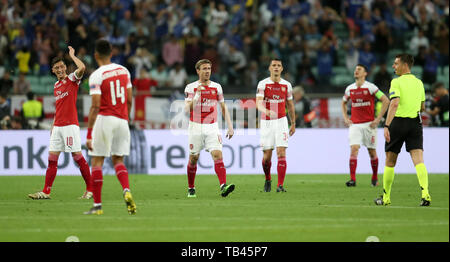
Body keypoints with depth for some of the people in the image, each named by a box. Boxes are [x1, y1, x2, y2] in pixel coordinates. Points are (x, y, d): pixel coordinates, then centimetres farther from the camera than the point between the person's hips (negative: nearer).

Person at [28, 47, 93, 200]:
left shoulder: (72, 79, -3)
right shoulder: (56, 85, 19)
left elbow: (82, 68, -24)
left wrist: (72, 55, -10)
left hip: (70, 125, -7)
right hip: (57, 127, 7)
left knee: (78, 157, -7)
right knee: (52, 159, 4)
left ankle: (90, 189, 1)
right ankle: (46, 192, 5)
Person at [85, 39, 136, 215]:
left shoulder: (96, 76, -9)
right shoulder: (123, 71, 8)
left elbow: (95, 107, -14)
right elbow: (129, 100, 12)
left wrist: (89, 134, -13)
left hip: (105, 119, -5)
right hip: (122, 120, 5)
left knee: (97, 161, 3)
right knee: (118, 160, 14)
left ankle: (97, 205, 3)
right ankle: (127, 191, -12)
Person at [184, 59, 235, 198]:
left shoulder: (216, 87, 6)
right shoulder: (191, 87, -2)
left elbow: (223, 107, 13)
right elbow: (187, 108, -12)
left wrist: (230, 127, 7)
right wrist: (196, 95, -28)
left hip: (212, 127, 1)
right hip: (195, 128, -1)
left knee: (218, 155, -16)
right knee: (193, 159, 7)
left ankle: (223, 186, -28)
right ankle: (191, 189, 24)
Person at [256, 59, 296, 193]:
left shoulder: (286, 85, 5)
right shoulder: (263, 84, -5)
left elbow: (290, 105, 16)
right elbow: (258, 103, -18)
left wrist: (293, 124, 19)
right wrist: (267, 111, -38)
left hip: (281, 122, 1)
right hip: (266, 123, -1)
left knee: (281, 153, -12)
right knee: (267, 156, 2)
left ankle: (280, 185, -11)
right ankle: (268, 180, 29)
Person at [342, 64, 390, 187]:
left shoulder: (370, 87, -6)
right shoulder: (349, 89, 7)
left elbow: (386, 101, -5)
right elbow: (343, 103, 26)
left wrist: (378, 119, -8)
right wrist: (345, 118, 12)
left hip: (369, 124, -2)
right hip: (355, 125, 2)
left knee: (372, 152, 5)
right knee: (354, 149, -13)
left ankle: (375, 178, 23)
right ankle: (352, 179, -16)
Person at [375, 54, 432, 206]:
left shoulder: (397, 82, -8)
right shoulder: (419, 83, 12)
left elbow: (394, 104, -20)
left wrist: (386, 126, -25)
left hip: (398, 122, -4)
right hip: (416, 122, 4)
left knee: (390, 162, 9)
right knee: (418, 160, -6)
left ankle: (386, 198, 18)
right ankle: (425, 193, -27)